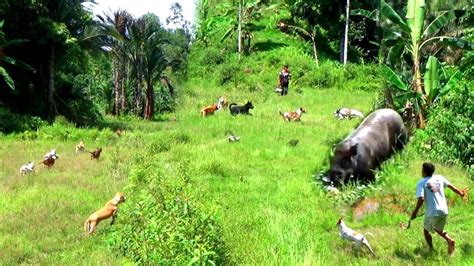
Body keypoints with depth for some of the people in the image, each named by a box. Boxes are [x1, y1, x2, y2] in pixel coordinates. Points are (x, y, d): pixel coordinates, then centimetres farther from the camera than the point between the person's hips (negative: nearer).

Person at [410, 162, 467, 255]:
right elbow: (451, 186, 15)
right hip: (444, 211, 5)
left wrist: (415, 212, -9)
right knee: (438, 229, 25)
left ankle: (431, 249, 21)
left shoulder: (421, 183, -10)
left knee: (426, 230, 20)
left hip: (433, 213, -5)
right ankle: (449, 240, 1)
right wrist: (460, 193, 33)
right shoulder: (440, 178, 3)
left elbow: (421, 199, -18)